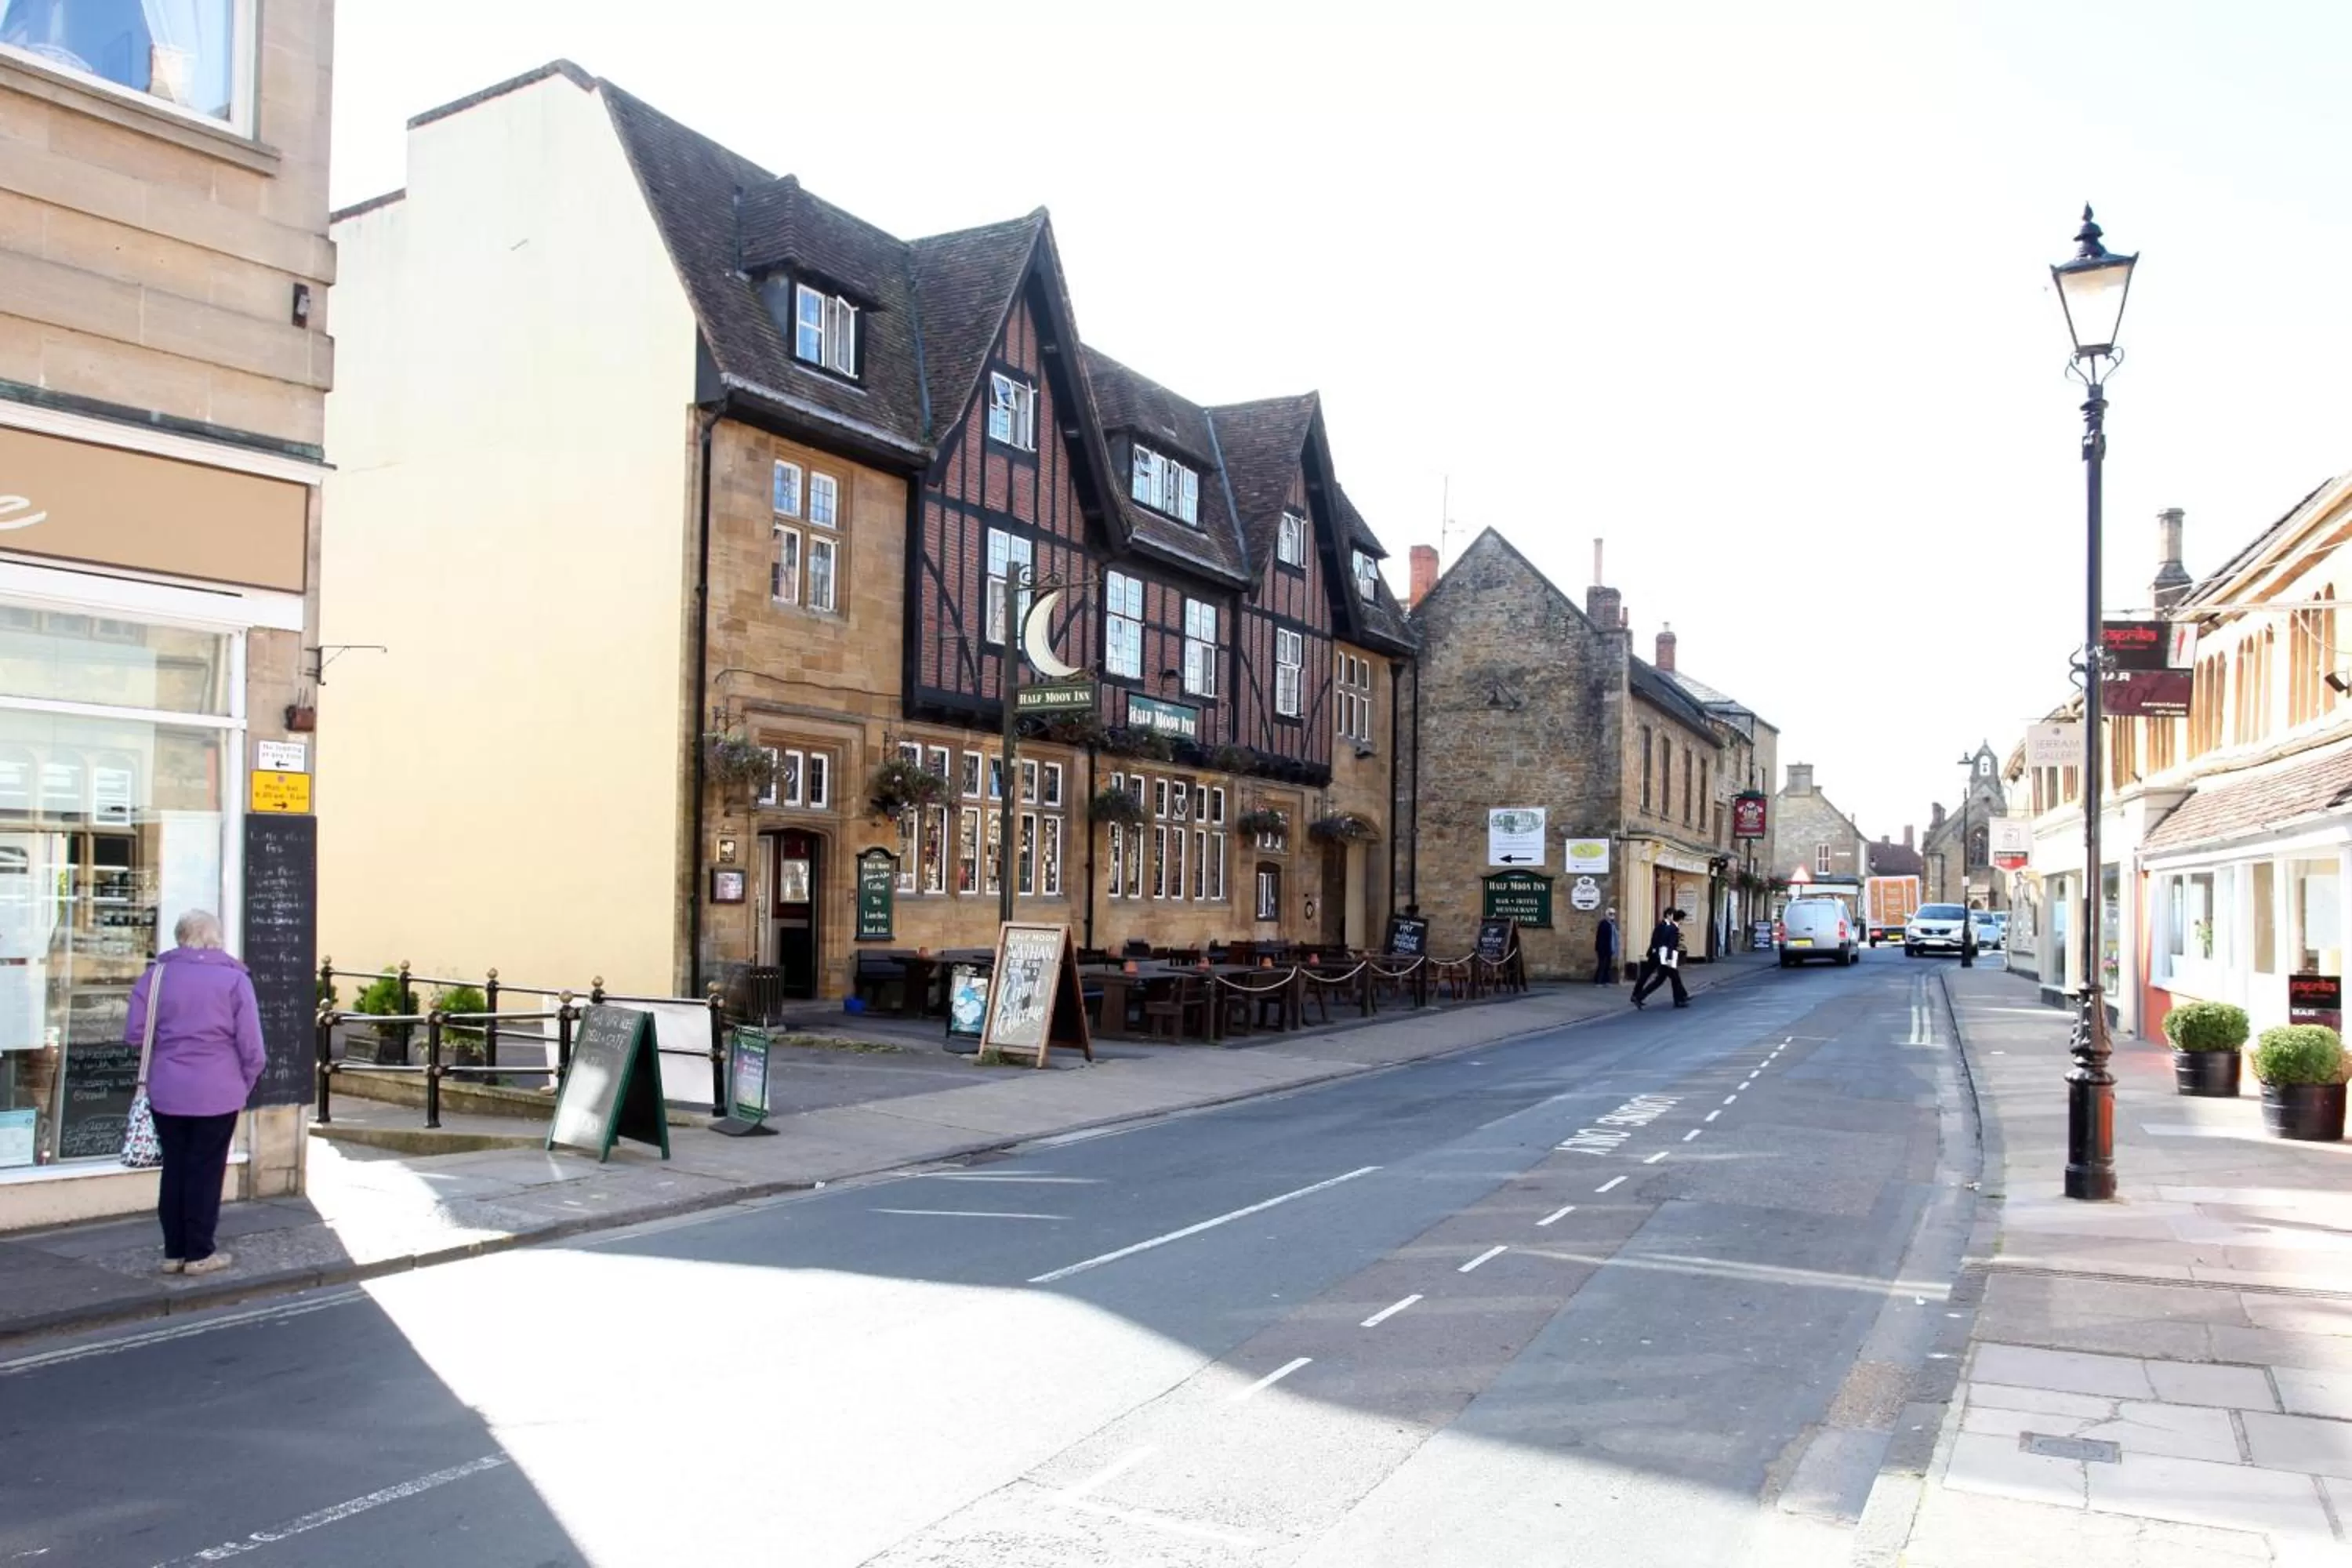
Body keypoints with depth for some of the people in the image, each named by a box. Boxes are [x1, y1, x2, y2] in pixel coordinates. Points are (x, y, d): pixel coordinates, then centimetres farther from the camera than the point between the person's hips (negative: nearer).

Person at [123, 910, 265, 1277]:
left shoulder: (156, 974, 2)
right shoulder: (234, 978, -5)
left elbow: (134, 1033, 1)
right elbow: (251, 1046, -8)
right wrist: (245, 1083, 7)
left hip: (166, 1092, 3)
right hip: (217, 1094, -3)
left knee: (174, 1168, 13)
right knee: (206, 1171, 5)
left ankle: (174, 1252, 18)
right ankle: (199, 1254, 10)